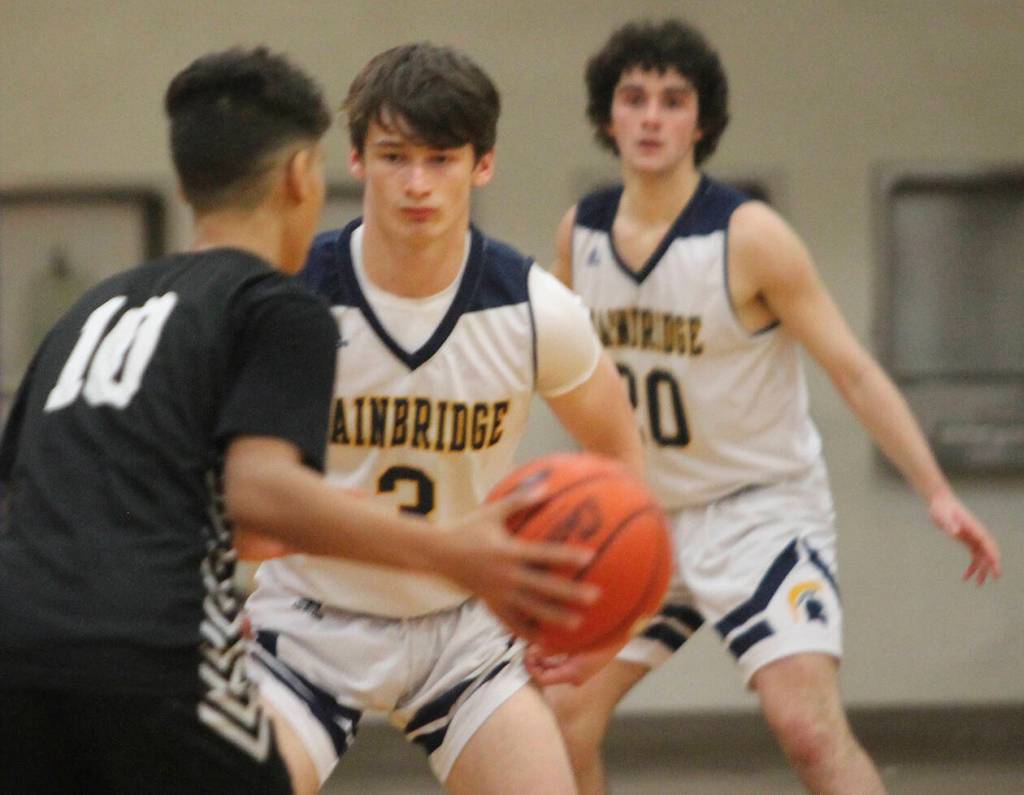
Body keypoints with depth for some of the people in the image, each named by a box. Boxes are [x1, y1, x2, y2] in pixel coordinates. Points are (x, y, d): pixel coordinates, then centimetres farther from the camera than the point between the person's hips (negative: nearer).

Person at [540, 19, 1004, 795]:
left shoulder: (749, 237, -17)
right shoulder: (580, 234, -2)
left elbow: (853, 368, -17)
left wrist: (936, 491, -24)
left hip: (762, 506, -5)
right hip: (643, 516, 6)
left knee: (809, 724, -20)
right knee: (561, 717, 1)